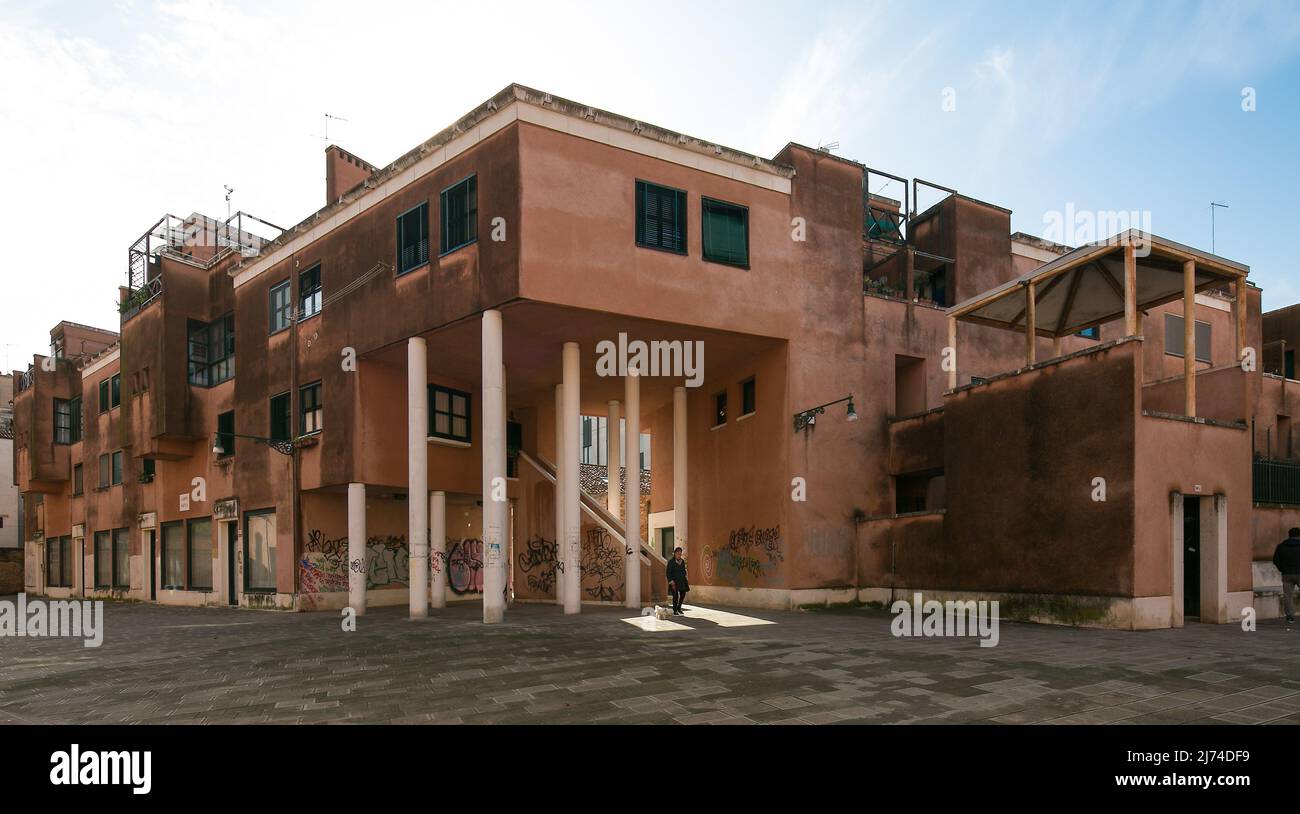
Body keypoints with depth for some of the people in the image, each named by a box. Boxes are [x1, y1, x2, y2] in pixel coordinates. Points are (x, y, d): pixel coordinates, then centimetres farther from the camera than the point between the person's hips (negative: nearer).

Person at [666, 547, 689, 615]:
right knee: (675, 596, -6)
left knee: (683, 594, 8)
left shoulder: (682, 561, 10)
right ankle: (675, 611, 4)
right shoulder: (671, 562, -9)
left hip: (682, 581, 6)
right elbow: (668, 573, -10)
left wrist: (684, 577, 8)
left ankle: (679, 608, 27)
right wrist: (671, 581, -16)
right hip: (674, 581, -6)